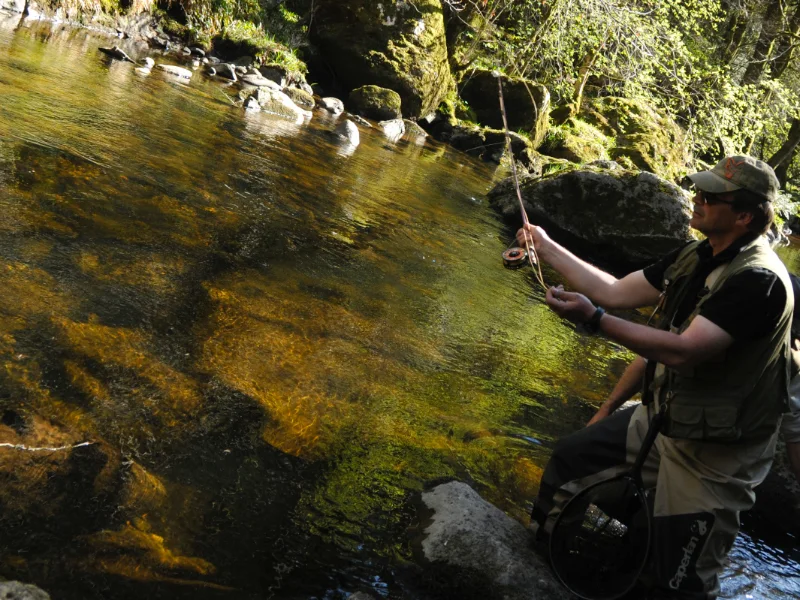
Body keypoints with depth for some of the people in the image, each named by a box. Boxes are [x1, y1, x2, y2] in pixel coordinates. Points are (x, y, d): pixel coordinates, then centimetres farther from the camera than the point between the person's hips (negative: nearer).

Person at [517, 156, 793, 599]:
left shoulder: (758, 280, -26)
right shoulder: (694, 259, 2)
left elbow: (682, 352, -33)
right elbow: (615, 292, 8)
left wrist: (595, 320, -35)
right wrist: (547, 248, 8)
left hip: (712, 454, -9)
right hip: (658, 418, 9)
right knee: (569, 459, 18)